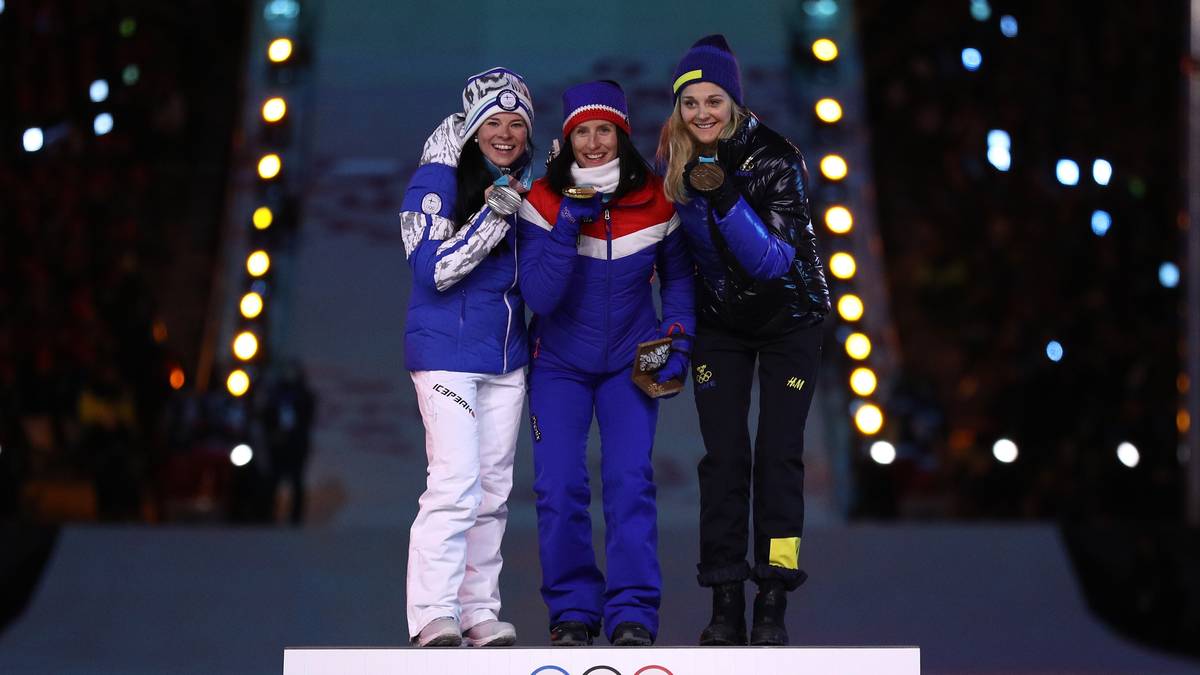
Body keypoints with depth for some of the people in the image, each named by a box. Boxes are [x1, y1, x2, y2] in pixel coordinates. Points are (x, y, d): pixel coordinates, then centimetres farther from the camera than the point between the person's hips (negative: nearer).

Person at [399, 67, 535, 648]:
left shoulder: (523, 186, 10)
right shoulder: (438, 180, -10)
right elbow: (432, 269, -17)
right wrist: (493, 216, -23)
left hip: (506, 357, 7)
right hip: (447, 353, -7)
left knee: (493, 487, 7)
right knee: (456, 484, -15)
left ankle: (480, 612, 11)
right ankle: (434, 616, -13)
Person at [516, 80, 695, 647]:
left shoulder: (656, 200, -8)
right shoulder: (545, 202, -12)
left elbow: (677, 275, 8)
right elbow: (538, 297, -19)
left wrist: (678, 336, -8)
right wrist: (567, 228, -27)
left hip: (629, 361, 0)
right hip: (560, 365, 0)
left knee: (630, 481, -13)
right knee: (559, 487, -9)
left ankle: (633, 615, -9)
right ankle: (572, 611, 6)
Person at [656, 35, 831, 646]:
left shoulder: (774, 158, -26)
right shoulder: (673, 161, -13)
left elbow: (776, 259, -32)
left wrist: (726, 198, -44)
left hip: (788, 319, -3)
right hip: (719, 321, 3)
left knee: (778, 456, -7)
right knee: (723, 458, -2)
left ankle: (772, 607, -5)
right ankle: (725, 606, 1)